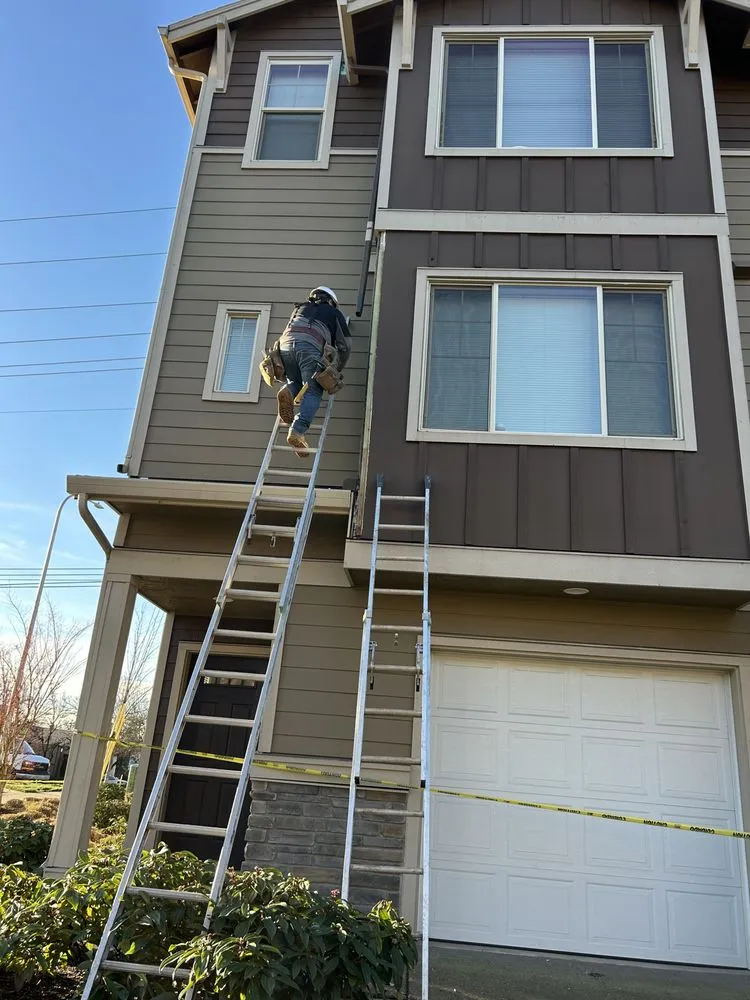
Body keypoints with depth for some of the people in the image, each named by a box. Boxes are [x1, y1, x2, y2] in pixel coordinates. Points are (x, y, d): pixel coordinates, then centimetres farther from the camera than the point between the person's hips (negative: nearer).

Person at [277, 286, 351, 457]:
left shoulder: (300, 308, 39)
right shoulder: (335, 313, 28)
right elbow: (345, 346, 22)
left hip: (285, 345, 4)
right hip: (310, 347, -4)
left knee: (296, 383, 24)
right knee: (313, 393, -7)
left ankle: (288, 391, -11)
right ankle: (298, 430, -29)